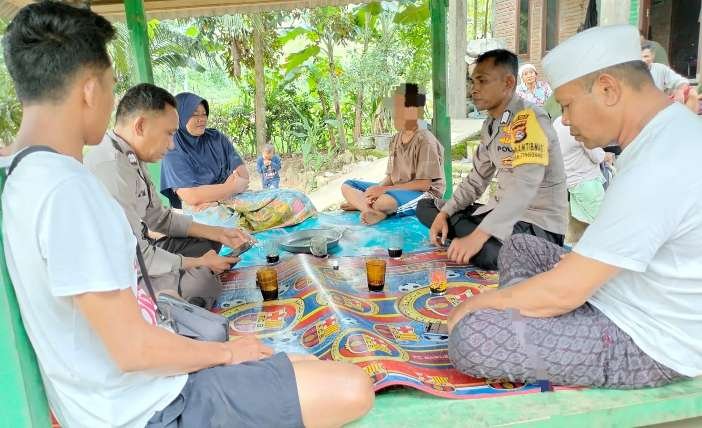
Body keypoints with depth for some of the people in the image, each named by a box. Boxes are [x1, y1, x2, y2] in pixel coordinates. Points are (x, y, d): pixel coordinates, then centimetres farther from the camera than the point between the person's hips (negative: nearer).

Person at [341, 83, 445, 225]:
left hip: (424, 194, -9)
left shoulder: (424, 140, -15)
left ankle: (360, 203, -11)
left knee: (385, 200, -41)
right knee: (347, 185, 3)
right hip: (395, 191, 9)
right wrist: (378, 189, -13)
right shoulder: (396, 139, 10)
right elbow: (390, 176, 11)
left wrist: (384, 189, -20)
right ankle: (372, 210, -21)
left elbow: (424, 184, -19)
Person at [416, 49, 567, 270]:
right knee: (426, 208, 7)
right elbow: (476, 179, 12)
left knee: (483, 251, -38)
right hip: (502, 211, 8)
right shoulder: (490, 125, 9)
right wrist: (444, 213, -3)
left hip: (540, 222, -8)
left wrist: (478, 236, -37)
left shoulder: (529, 118, -20)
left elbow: (524, 188, -31)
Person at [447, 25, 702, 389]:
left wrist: (475, 304, -11)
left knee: (471, 337, -25)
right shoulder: (671, 132, 3)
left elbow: (562, 292, -26)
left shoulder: (655, 169, -29)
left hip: (644, 343, -10)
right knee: (519, 248, 18)